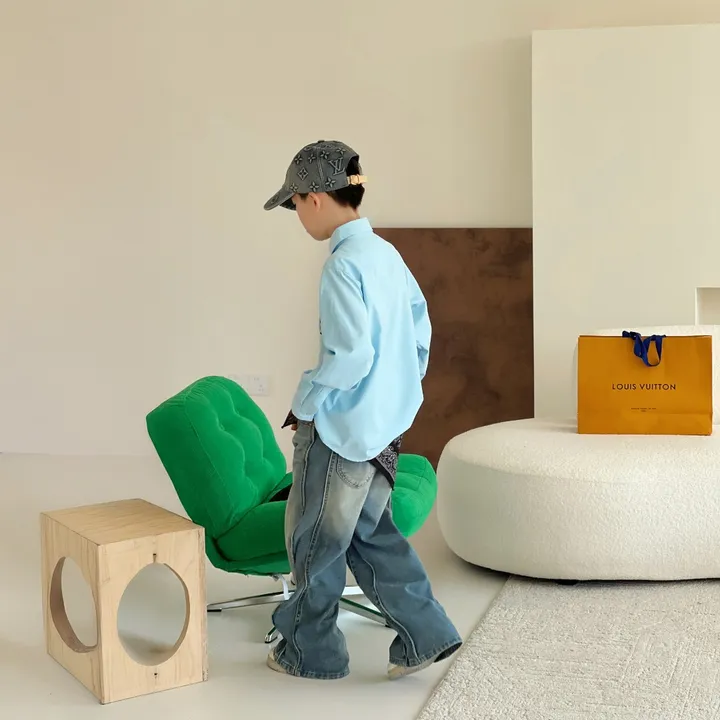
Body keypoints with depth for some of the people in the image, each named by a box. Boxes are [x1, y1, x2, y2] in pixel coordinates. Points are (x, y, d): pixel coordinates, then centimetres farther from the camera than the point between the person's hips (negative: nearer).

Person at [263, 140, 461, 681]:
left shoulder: (343, 265, -20)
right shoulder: (387, 254, 7)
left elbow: (350, 355, -26)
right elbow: (420, 330, 14)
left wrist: (305, 405, -12)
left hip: (343, 428, -9)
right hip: (386, 424, 9)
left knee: (315, 541, 8)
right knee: (370, 533, 19)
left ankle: (312, 653, 24)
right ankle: (425, 634, 18)